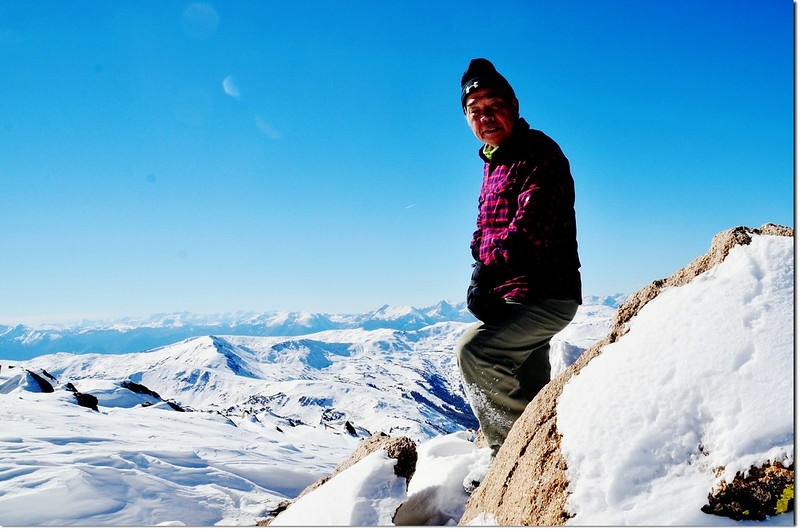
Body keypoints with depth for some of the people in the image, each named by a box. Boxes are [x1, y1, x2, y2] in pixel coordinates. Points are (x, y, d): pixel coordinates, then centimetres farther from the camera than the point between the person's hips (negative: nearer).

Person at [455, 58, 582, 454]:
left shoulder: (540, 153, -12)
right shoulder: (494, 163, 16)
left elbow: (530, 226, -26)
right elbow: (484, 233, 14)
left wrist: (485, 276, -32)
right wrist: (483, 279, -3)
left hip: (546, 295, -9)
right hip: (513, 297, 9)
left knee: (474, 348, -23)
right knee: (529, 389, 19)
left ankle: (508, 446, -10)